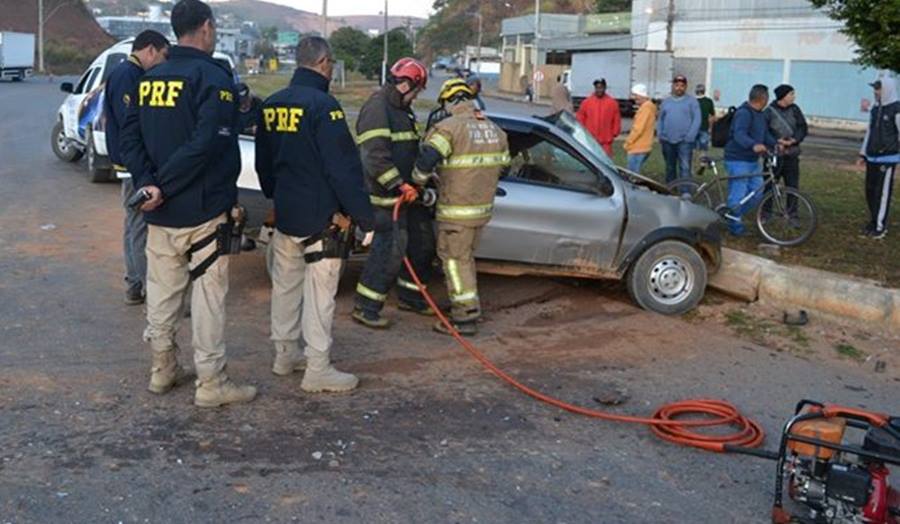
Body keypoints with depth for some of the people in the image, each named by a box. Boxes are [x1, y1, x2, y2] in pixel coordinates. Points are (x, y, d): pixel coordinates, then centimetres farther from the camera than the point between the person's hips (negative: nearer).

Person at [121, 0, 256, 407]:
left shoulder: (149, 79, 10)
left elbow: (130, 137, 3)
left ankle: (163, 369, 28)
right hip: (203, 209, -6)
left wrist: (146, 181, -9)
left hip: (160, 210, 7)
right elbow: (206, 144, -23)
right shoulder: (213, 77, -11)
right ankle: (211, 384, 5)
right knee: (208, 295, 0)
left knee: (162, 290, 16)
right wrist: (164, 185, -17)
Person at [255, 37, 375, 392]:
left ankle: (285, 354, 29)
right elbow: (344, 168, -20)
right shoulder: (323, 105, -17)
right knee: (319, 293, -1)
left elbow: (263, 162, 17)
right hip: (319, 217, -8)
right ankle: (318, 370, 4)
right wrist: (364, 216, -17)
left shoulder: (271, 105, 7)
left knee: (285, 285, 17)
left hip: (284, 214, 8)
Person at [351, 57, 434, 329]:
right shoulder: (378, 107, -15)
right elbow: (374, 156, -24)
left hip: (406, 191, 10)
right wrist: (399, 185, -26)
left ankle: (410, 297, 31)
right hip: (386, 195, -10)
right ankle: (365, 308, -1)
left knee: (423, 243, 15)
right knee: (391, 248, -12)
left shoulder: (402, 110, 18)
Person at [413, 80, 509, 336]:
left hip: (457, 210, -8)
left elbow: (427, 158, -25)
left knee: (455, 260, 0)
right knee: (465, 257, 21)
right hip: (483, 207, 8)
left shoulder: (449, 127, -15)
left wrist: (418, 181, -7)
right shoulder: (494, 129, 10)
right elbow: (502, 165, 17)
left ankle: (465, 317, 0)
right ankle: (466, 305, 31)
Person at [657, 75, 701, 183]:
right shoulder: (666, 102, 16)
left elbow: (696, 120, -3)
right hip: (667, 141, 5)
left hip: (684, 141, -5)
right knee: (670, 168, 13)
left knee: (685, 167, -12)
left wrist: (690, 136, -13)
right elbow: (660, 120, 17)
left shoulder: (691, 101, 3)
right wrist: (660, 134, 4)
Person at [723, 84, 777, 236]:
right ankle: (735, 226, 8)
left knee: (757, 193, 9)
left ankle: (733, 216, 25)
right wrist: (754, 145, -49)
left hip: (753, 160, 10)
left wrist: (776, 144, 2)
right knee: (738, 195, -6)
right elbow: (739, 135, -31)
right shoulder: (743, 113, -17)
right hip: (738, 161, -10)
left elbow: (765, 134, 21)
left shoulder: (760, 115, 15)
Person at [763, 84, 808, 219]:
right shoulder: (769, 111, -3)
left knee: (793, 186, 2)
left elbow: (802, 128, 3)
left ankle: (792, 215, 11)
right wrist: (777, 141, -19)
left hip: (791, 154, 3)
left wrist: (792, 141, -14)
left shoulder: (794, 109, 6)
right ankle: (766, 214, 13)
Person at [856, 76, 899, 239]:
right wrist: (863, 154, 20)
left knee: (883, 193, -4)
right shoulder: (875, 109, 12)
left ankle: (880, 227, 2)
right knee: (870, 191, 11)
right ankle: (874, 221, 23)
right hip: (872, 158, 7)